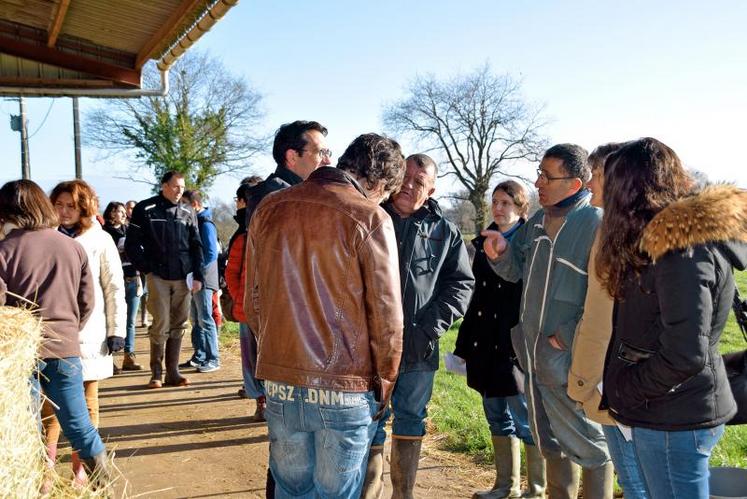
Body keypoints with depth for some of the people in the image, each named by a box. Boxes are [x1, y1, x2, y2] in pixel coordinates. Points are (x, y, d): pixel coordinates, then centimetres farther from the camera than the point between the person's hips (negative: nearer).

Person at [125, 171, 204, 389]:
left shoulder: (187, 214, 11)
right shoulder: (145, 210, 1)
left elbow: (196, 246, 13)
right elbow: (132, 244, 2)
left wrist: (198, 276, 5)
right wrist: (146, 269, -4)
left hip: (182, 278, 4)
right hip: (158, 277, -3)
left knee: (178, 326, 5)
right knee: (161, 324, -7)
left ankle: (172, 372, 13)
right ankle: (156, 373, 5)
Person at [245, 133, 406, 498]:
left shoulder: (269, 209, 4)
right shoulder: (370, 218, -11)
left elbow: (253, 300, 9)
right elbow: (385, 313, -10)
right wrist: (385, 381, 3)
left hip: (280, 383, 5)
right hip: (344, 388, -4)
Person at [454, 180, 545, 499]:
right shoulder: (484, 242, 12)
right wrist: (465, 343, 14)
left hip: (517, 346, -6)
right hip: (486, 346, 7)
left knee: (525, 418, 1)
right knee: (496, 416, 14)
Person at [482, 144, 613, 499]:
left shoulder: (596, 223, -16)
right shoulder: (537, 222, 8)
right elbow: (517, 271, 17)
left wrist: (570, 337, -20)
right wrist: (500, 254, -4)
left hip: (570, 361, -8)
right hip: (535, 359, 8)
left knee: (588, 444, 7)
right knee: (550, 443, 22)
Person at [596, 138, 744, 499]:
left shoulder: (683, 244, -21)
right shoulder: (676, 235, 10)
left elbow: (685, 354, -26)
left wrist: (622, 392, -13)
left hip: (675, 418, -9)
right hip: (668, 411, 9)